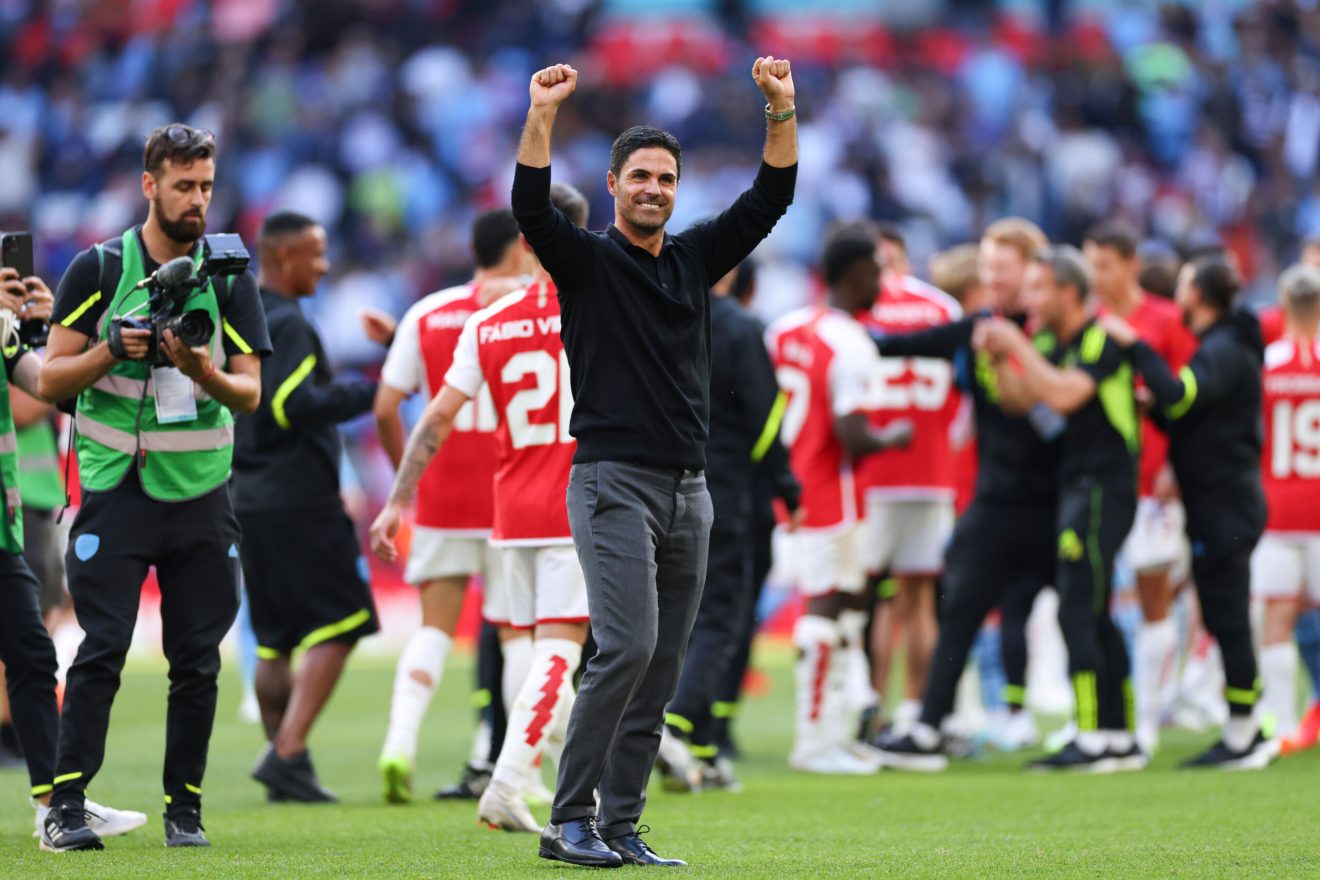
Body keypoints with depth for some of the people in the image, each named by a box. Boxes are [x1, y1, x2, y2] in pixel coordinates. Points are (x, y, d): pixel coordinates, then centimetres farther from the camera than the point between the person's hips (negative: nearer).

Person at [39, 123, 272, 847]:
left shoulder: (229, 278, 6)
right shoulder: (98, 269, 1)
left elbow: (250, 394, 3)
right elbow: (51, 380, 1)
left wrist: (204, 371, -18)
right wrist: (111, 350, -16)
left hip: (202, 493, 2)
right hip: (116, 486, -2)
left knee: (197, 660, 2)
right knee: (101, 649, -9)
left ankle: (184, 807, 9)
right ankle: (66, 805, -7)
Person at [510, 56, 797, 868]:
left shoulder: (696, 258, 14)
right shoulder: (587, 262, -1)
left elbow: (772, 198, 9)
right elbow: (531, 208, -19)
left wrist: (782, 109, -3)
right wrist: (543, 117, -30)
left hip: (688, 491, 6)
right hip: (615, 486, -6)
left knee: (662, 671, 4)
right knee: (628, 646, -19)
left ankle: (621, 826, 7)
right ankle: (569, 821, -14)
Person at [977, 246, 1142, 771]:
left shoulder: (1102, 339, -13)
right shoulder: (1051, 343, 13)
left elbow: (1064, 394, -26)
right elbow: (1019, 402, 12)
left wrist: (1019, 347, -18)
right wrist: (999, 357, -2)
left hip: (1102, 490, -9)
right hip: (1076, 487, 9)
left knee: (1076, 611, -12)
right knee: (1093, 617, 11)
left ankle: (1092, 741, -11)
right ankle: (1120, 739, 16)